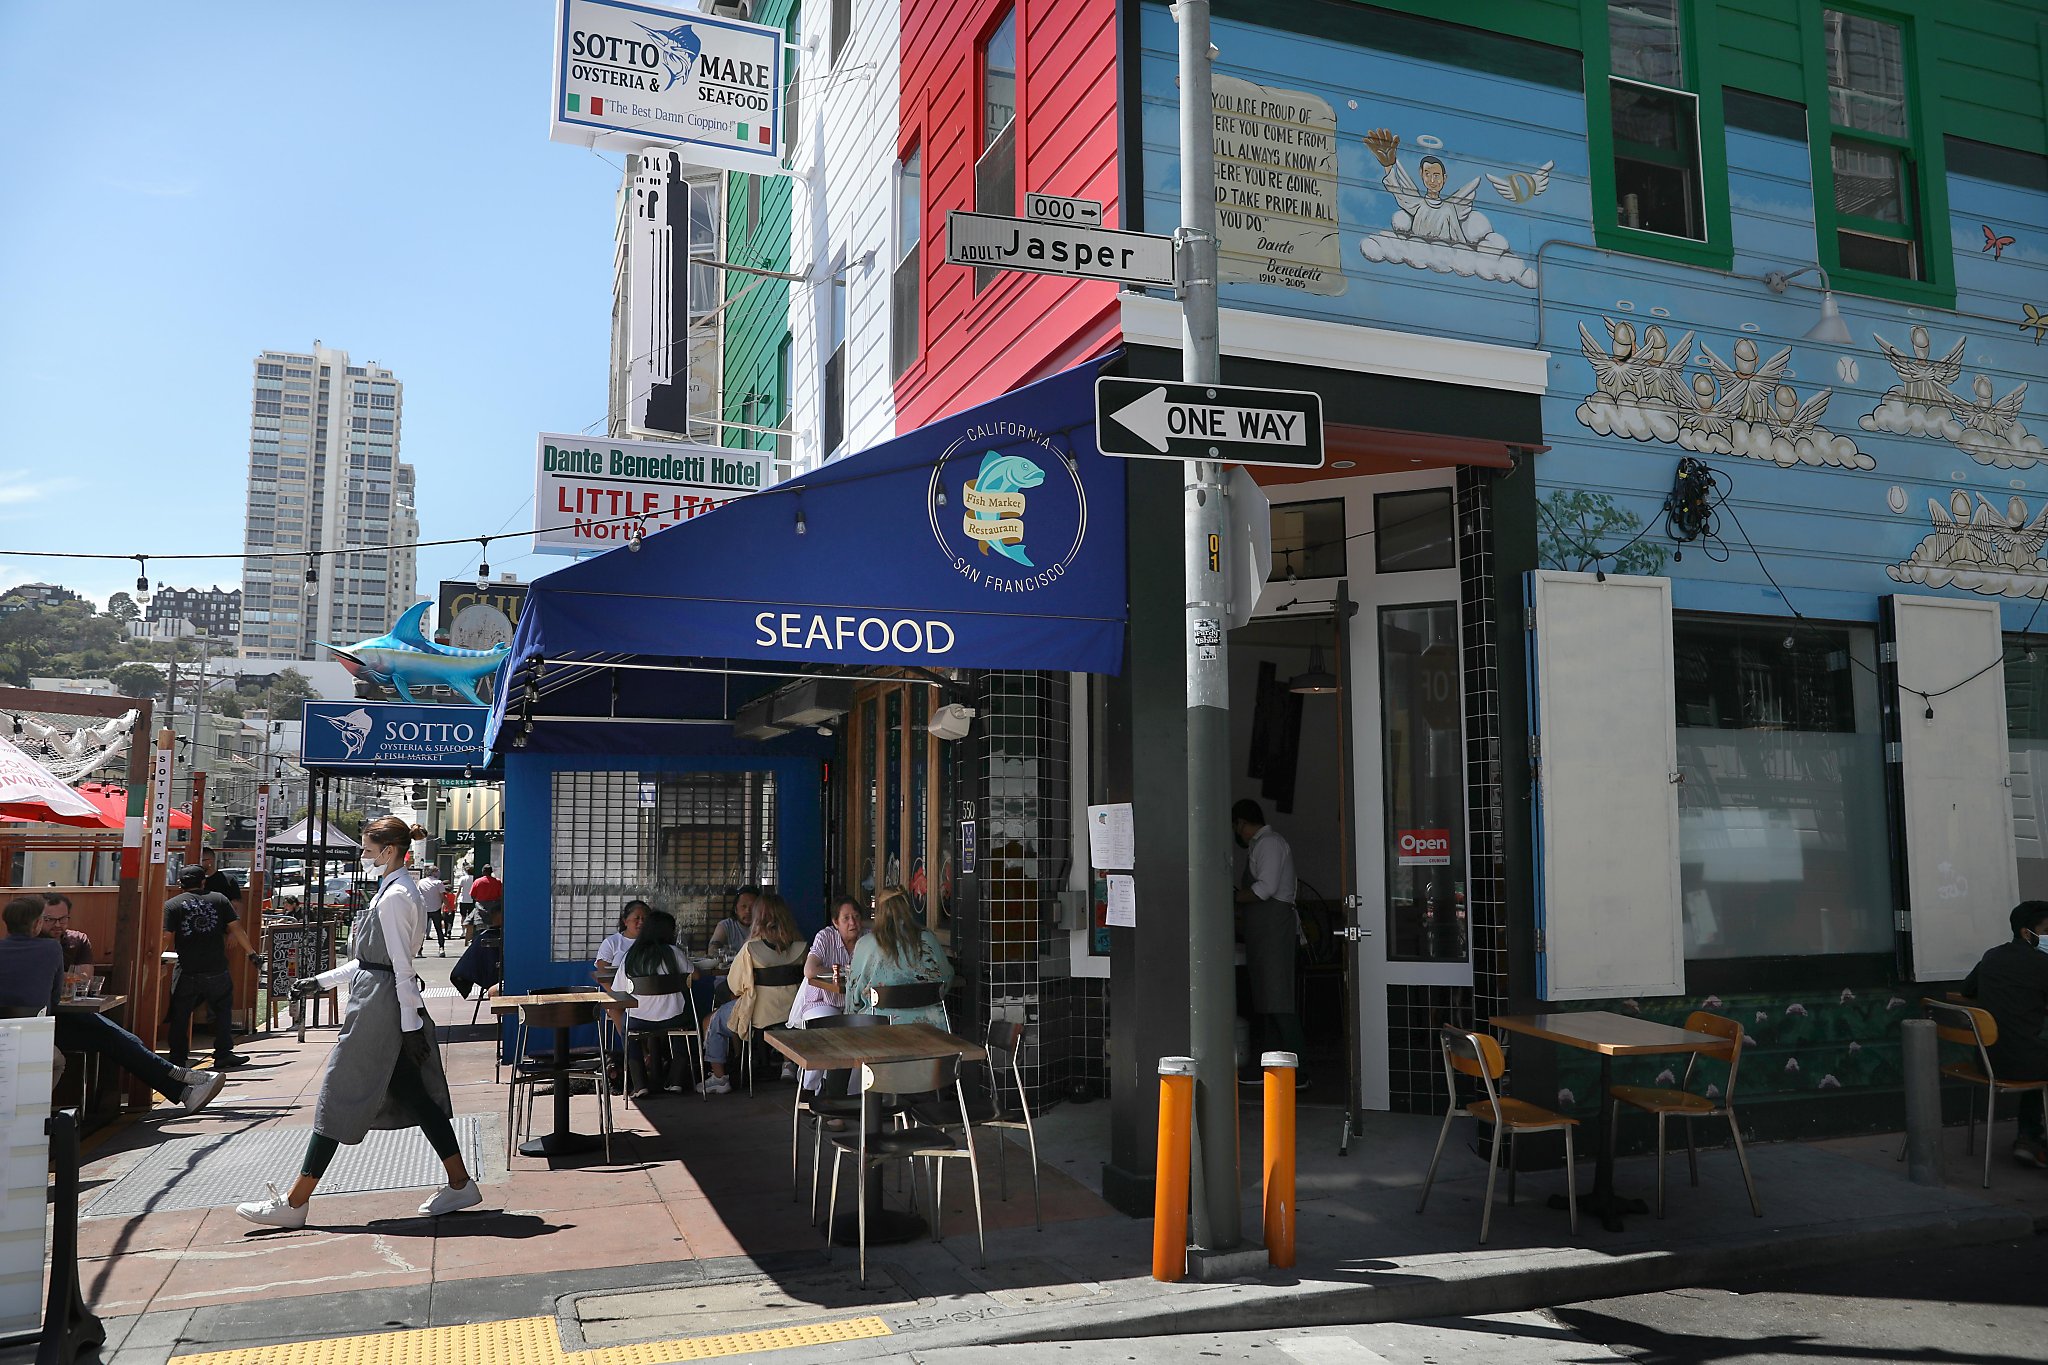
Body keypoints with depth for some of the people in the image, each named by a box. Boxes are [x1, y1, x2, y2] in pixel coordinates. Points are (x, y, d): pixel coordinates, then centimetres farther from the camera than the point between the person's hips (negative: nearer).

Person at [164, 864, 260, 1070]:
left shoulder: (171, 905, 1)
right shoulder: (219, 899, 5)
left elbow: (166, 937, -8)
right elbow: (236, 928, 2)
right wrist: (251, 952, 10)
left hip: (187, 971, -1)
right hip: (217, 970, 1)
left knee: (180, 1016, 10)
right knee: (223, 1009, 16)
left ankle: (177, 1060, 12)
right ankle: (223, 1054, 13)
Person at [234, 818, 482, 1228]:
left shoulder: (395, 896, -15)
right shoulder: (396, 891, 16)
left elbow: (402, 965, -18)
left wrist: (411, 1025, -19)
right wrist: (319, 982, 20)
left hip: (379, 1007, -10)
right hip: (390, 1007, 10)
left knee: (338, 1098, -2)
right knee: (416, 1094, 11)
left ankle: (294, 1204, 6)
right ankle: (460, 1184, 14)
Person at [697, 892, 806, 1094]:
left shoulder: (751, 948, -17)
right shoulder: (799, 947, -7)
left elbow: (735, 986, -8)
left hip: (759, 1018, -5)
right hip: (791, 1015, 5)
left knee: (711, 1023, 21)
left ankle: (719, 1078, 23)